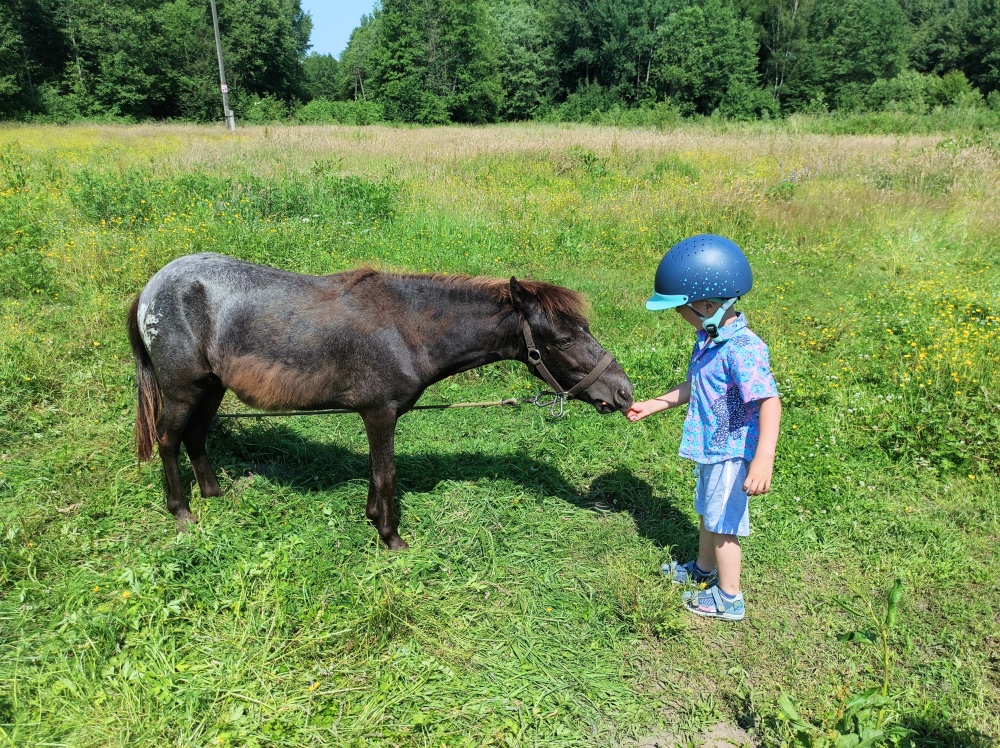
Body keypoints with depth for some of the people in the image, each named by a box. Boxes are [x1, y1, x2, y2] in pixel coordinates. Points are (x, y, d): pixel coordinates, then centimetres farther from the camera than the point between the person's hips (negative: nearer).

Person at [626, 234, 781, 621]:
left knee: (724, 523, 7)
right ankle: (703, 569, 50)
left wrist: (763, 461, -40)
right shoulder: (707, 339, 1)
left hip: (731, 453, -9)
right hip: (710, 447, 9)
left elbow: (770, 403, -32)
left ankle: (729, 599, 26)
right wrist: (650, 406, 17)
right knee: (708, 512, 27)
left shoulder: (742, 348, -28)